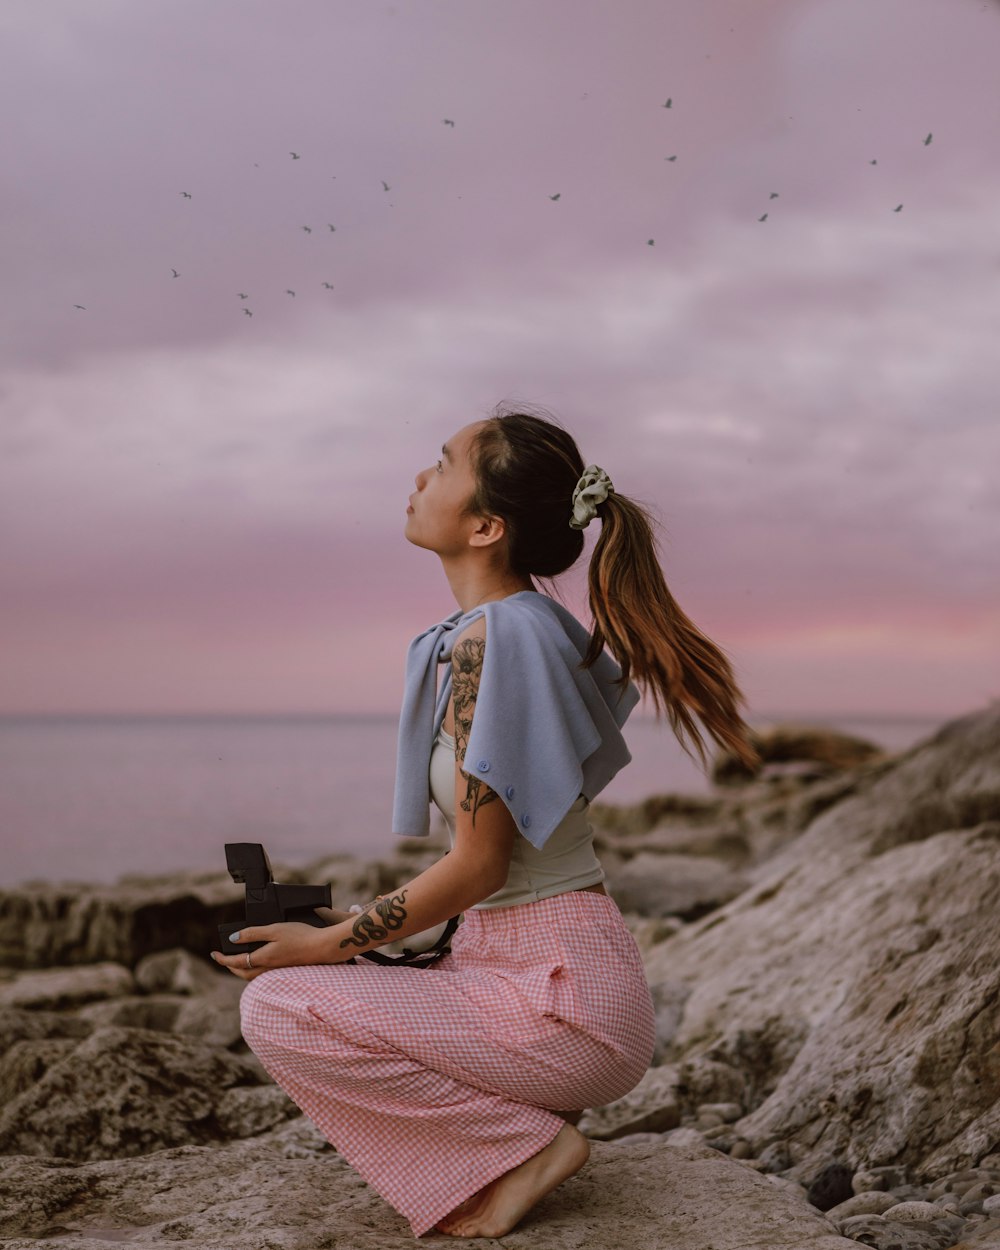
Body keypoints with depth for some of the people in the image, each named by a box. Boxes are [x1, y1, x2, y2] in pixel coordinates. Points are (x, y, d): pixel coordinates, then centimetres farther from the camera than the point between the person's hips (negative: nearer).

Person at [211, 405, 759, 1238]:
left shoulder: (490, 639, -19)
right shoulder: (527, 623, 10)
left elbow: (477, 867, -18)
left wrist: (328, 943, -8)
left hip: (562, 995, -10)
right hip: (515, 965, 10)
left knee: (277, 1008, -14)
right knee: (290, 988, 18)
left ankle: (522, 1147, -6)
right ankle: (526, 1115, 12)